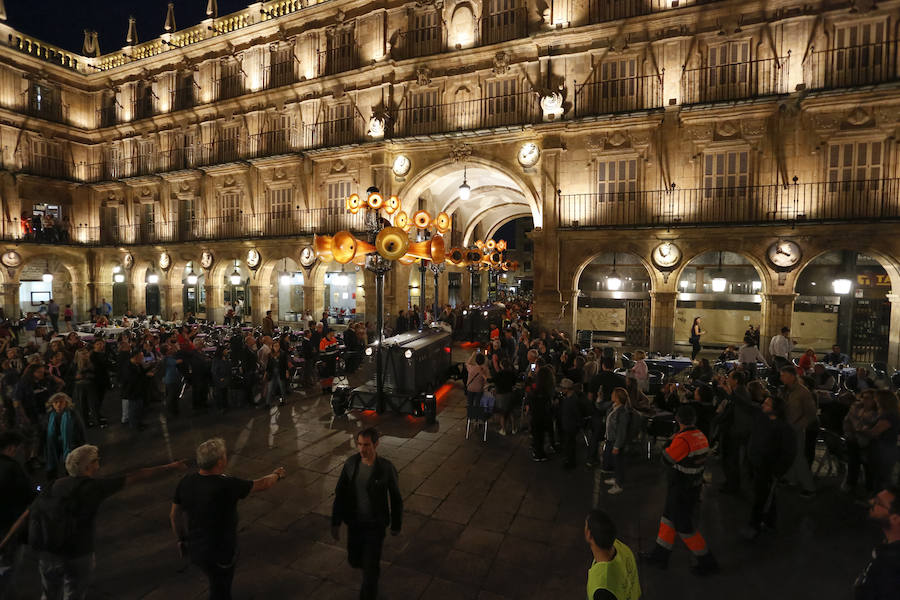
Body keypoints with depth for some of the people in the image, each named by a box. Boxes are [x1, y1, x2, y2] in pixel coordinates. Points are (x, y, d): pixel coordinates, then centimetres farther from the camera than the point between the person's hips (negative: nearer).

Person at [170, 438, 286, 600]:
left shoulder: (186, 482, -14)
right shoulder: (227, 485, -31)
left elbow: (174, 514, 0)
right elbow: (260, 485, -15)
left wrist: (180, 539, 17)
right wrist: (277, 475, 5)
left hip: (195, 549, 6)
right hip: (220, 553, -6)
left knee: (220, 586, 30)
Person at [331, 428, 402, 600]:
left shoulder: (386, 468, -22)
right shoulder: (351, 463, -13)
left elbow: (396, 498, -9)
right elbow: (340, 493, -2)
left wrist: (396, 525, 1)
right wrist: (335, 523, -1)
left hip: (375, 526, -4)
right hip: (354, 522, 4)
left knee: (370, 568, 2)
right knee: (354, 560, 21)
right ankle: (373, 565, 55)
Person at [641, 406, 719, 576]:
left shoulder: (682, 439, -29)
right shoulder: (700, 436, -1)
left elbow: (667, 458, -19)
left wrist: (671, 440, -10)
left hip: (681, 490, -9)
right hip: (695, 486, 9)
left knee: (683, 527, 8)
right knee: (668, 518, 18)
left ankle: (707, 562, 22)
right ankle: (660, 556, 30)